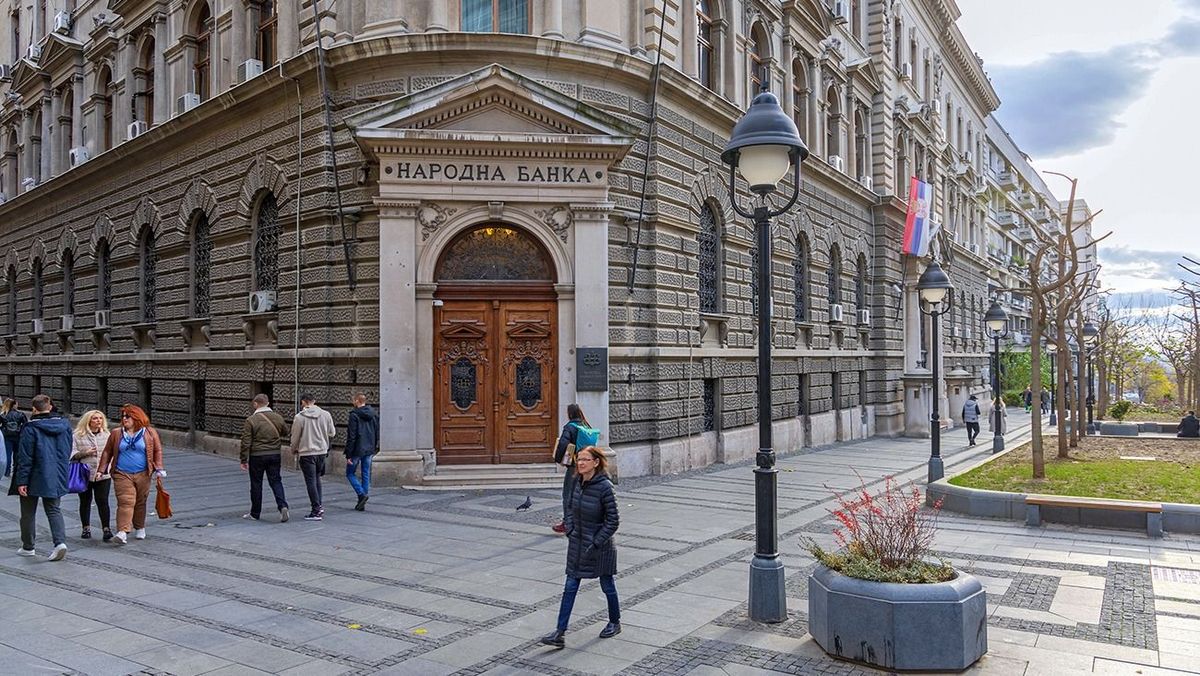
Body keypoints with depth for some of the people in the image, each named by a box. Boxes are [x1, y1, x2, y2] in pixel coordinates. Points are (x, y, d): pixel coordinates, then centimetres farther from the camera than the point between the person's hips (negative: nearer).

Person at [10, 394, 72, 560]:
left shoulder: (30, 428, -14)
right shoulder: (64, 425, 3)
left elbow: (25, 457, -14)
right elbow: (67, 453, 11)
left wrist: (21, 481, -10)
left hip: (35, 478, -4)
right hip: (56, 478, 4)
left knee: (28, 512, 12)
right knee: (53, 509, 11)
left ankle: (28, 547, 23)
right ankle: (60, 541, -8)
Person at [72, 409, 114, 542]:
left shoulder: (107, 435, 10)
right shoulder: (78, 436, 1)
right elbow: (72, 454, 0)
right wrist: (85, 453, -15)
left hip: (103, 475, 0)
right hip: (84, 475, 0)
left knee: (102, 501, -6)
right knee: (85, 501, 10)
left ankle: (106, 529, -4)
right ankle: (86, 528, 23)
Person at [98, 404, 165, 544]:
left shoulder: (150, 433, 2)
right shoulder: (116, 433, 6)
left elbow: (157, 450, 5)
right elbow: (107, 452, 11)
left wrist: (158, 468, -1)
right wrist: (102, 470, 8)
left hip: (142, 475, 0)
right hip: (122, 475, 0)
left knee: (140, 502, 10)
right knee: (125, 502, -13)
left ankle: (140, 528, 27)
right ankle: (123, 532, -19)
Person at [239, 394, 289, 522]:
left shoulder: (251, 420, -11)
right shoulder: (278, 418, 0)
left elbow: (246, 443, -10)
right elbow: (285, 433, 17)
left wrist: (244, 460, -3)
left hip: (257, 456, -3)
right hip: (275, 455, 3)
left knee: (256, 484, 9)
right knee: (276, 481, 9)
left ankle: (255, 513, 19)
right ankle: (282, 506, -9)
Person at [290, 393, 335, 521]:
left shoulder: (299, 417, -11)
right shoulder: (326, 414, -2)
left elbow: (295, 437, -3)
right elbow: (332, 433, 6)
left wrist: (294, 450, 17)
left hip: (307, 453, -4)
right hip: (322, 451, 4)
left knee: (311, 481, 0)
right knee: (317, 478, 21)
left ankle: (316, 510, -2)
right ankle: (318, 504, 23)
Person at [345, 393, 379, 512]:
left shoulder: (354, 415, -13)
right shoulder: (373, 415, 6)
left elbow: (351, 436, -14)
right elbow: (377, 433, 11)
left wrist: (348, 455, -11)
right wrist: (375, 447, 18)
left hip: (357, 450, -6)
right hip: (369, 450, 6)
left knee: (350, 473, 10)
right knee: (366, 475, 10)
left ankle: (362, 494, -8)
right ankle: (362, 503, 12)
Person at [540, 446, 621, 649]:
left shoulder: (604, 487, -20)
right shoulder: (577, 482, -1)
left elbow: (613, 521, -16)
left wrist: (596, 543, -17)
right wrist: (570, 531, 2)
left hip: (600, 546, -6)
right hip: (577, 544, 6)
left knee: (607, 586, 14)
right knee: (570, 587, 4)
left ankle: (615, 623, 35)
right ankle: (559, 633, 6)